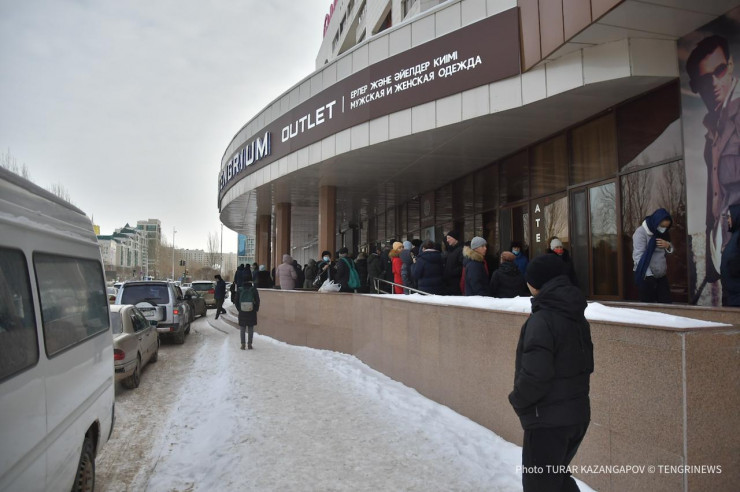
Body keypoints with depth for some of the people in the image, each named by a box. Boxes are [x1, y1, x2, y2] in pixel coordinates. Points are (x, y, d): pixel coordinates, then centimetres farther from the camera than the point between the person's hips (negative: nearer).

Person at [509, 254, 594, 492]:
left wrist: (517, 400, -10)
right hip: (578, 414, 9)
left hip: (548, 421, -9)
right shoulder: (577, 317, 6)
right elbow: (586, 364, 15)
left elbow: (535, 375, -27)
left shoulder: (542, 320, -23)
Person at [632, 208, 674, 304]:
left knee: (666, 303, 5)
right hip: (646, 276, -7)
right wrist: (648, 275, -24)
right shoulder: (641, 232, -12)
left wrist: (668, 246, -5)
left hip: (661, 275, 7)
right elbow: (639, 256, -19)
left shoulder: (662, 233, 10)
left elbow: (670, 251, 20)